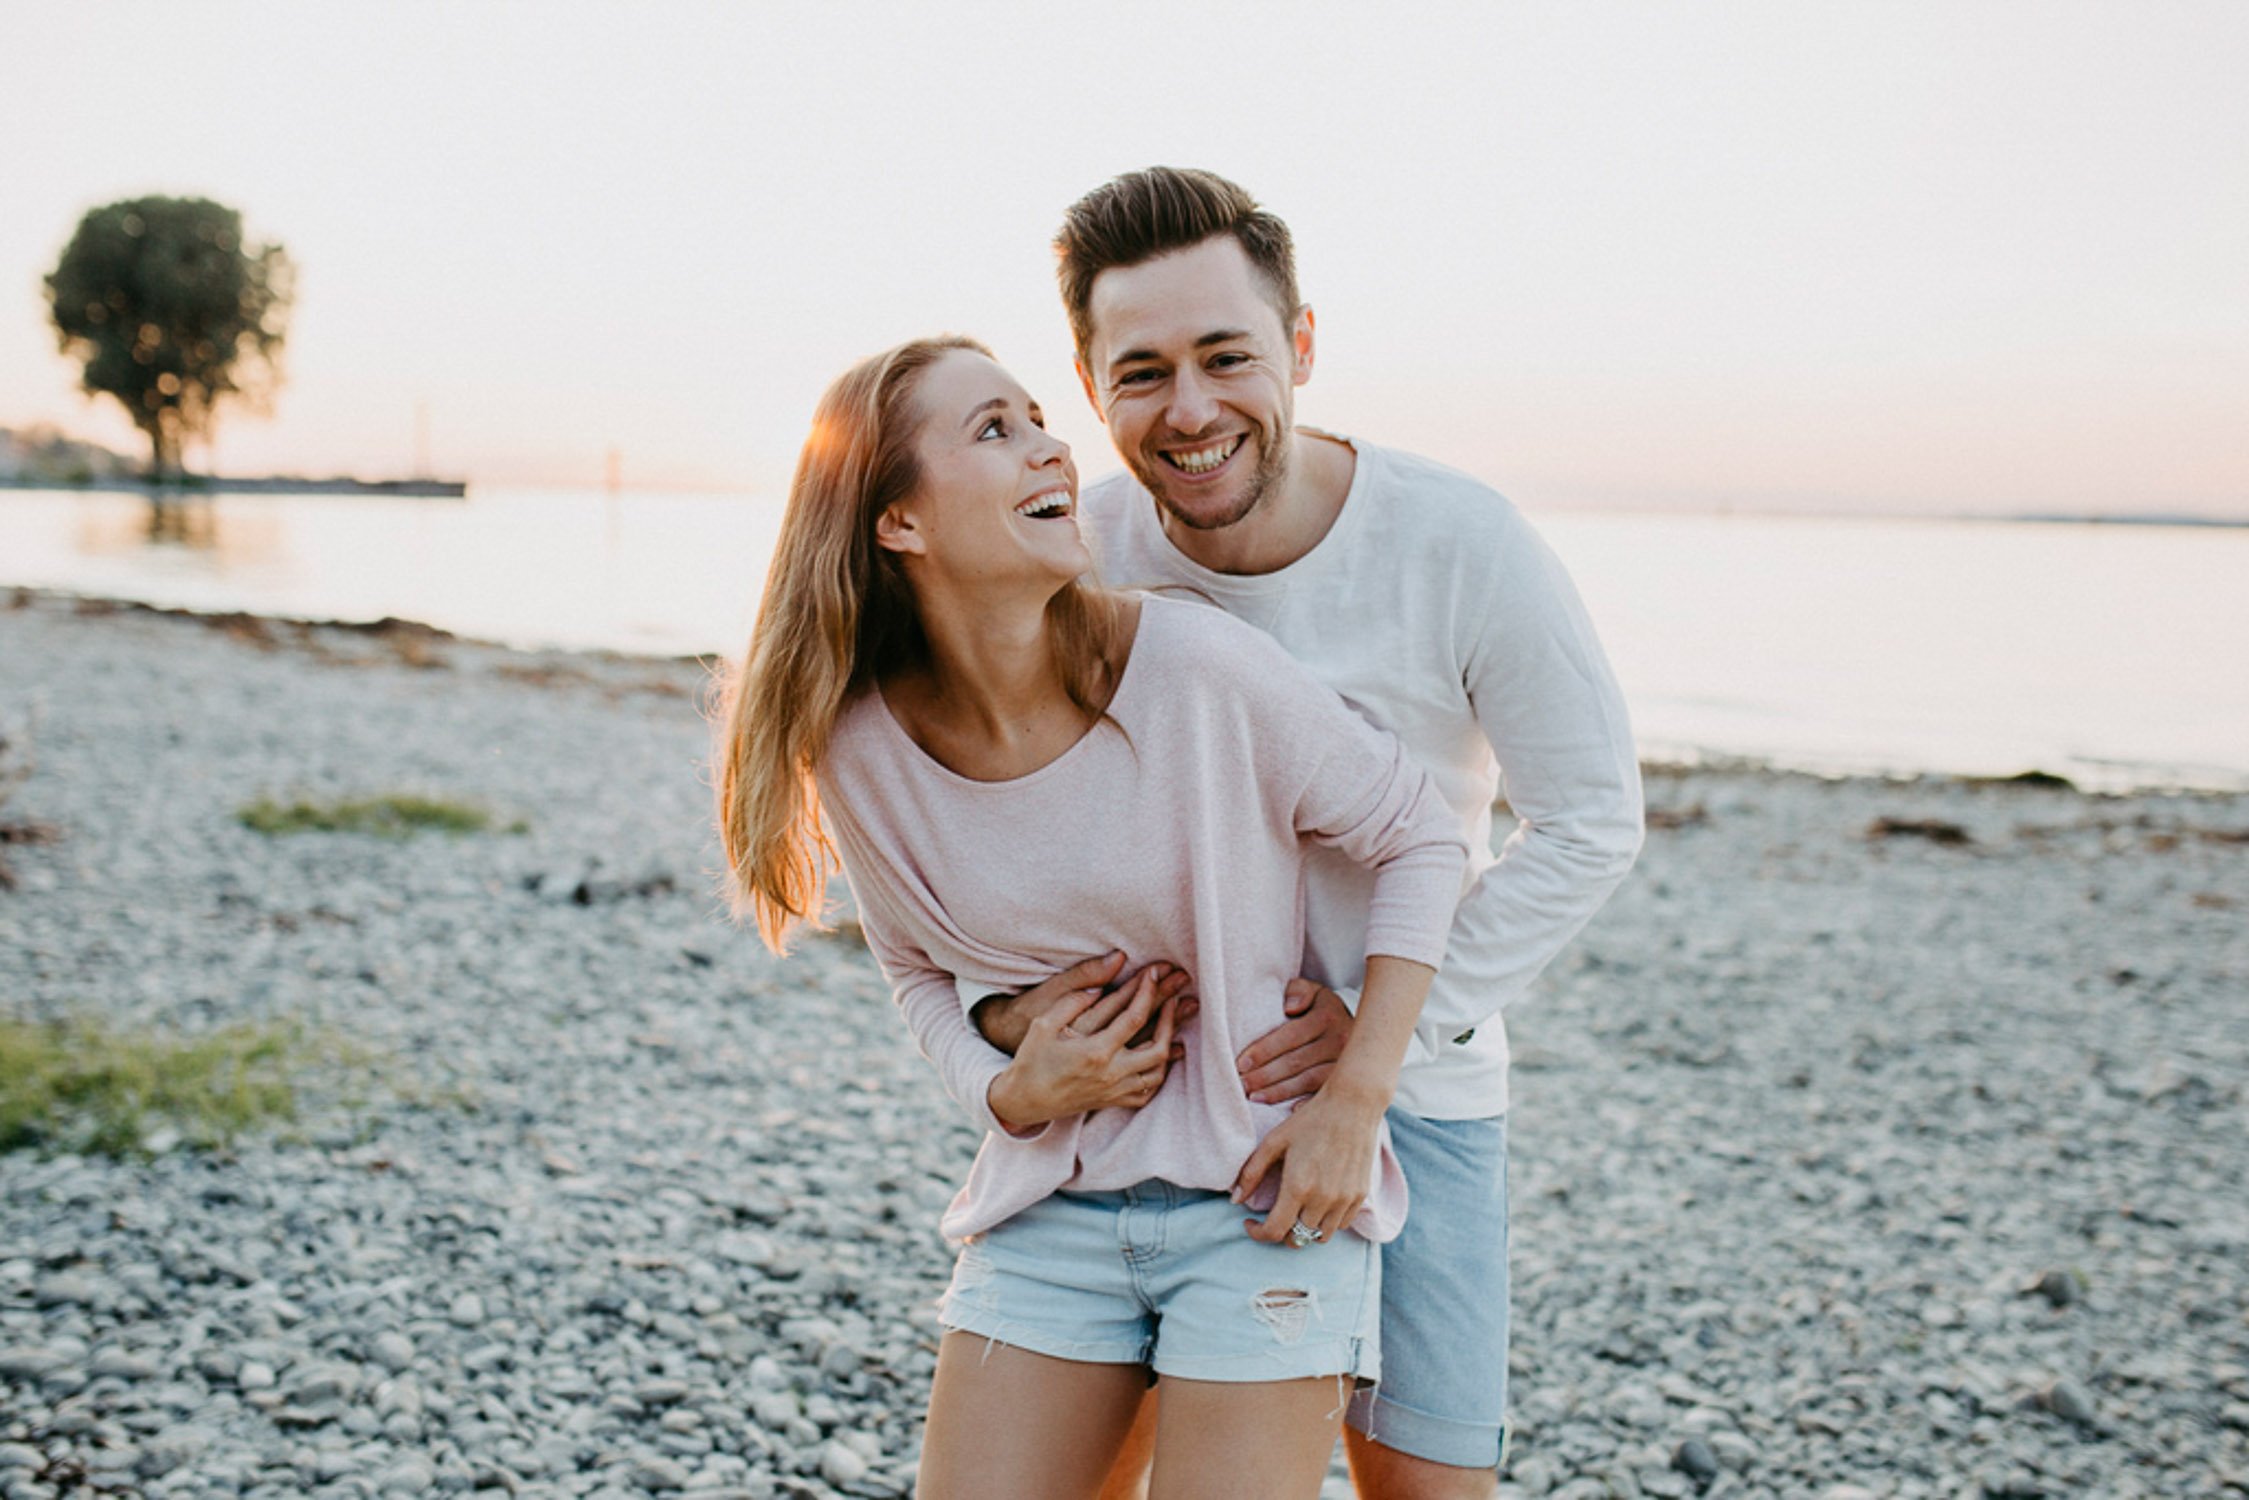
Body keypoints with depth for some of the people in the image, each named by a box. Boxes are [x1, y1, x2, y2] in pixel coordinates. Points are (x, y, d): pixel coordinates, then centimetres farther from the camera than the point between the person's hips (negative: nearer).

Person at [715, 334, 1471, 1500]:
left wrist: (1354, 1102, -11)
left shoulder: (1197, 667, -18)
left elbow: (1417, 841, -5)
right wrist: (1011, 1093, -9)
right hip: (1048, 1207, 3)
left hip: (1267, 1197, -2)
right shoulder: (863, 750, -9)